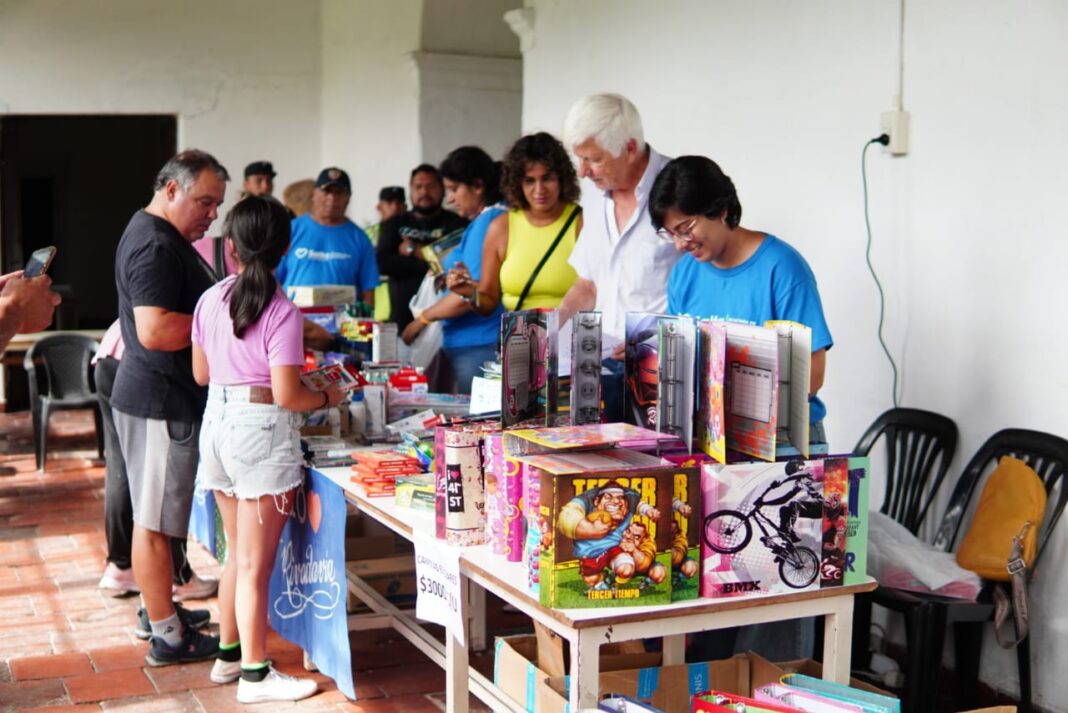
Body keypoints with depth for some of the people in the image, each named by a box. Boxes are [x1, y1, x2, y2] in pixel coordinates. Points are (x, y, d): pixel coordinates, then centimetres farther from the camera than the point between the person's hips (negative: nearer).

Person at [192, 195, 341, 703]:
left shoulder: (210, 300, 3)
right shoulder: (283, 312, -15)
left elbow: (201, 373, 11)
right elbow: (287, 395, -18)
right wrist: (328, 398, 0)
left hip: (217, 423, 7)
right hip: (261, 432, -7)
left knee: (238, 553, 21)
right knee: (255, 564, 2)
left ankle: (228, 655, 31)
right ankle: (255, 675, 12)